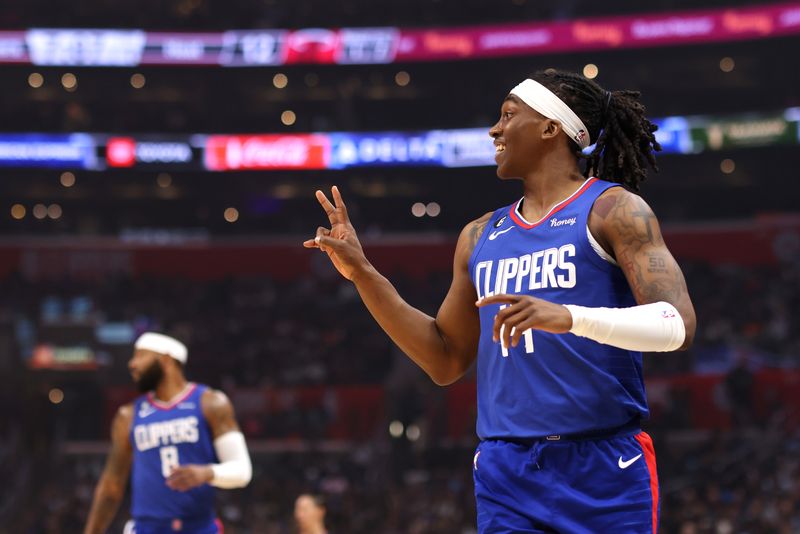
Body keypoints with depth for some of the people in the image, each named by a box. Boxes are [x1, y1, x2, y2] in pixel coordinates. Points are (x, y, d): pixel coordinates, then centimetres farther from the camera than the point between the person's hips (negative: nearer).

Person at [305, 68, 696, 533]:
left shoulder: (614, 209, -2)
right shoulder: (480, 238, 16)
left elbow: (678, 325, -14)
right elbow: (446, 360, 21)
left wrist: (568, 316, -29)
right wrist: (363, 275, 14)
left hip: (604, 471, -5)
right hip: (506, 474, 5)